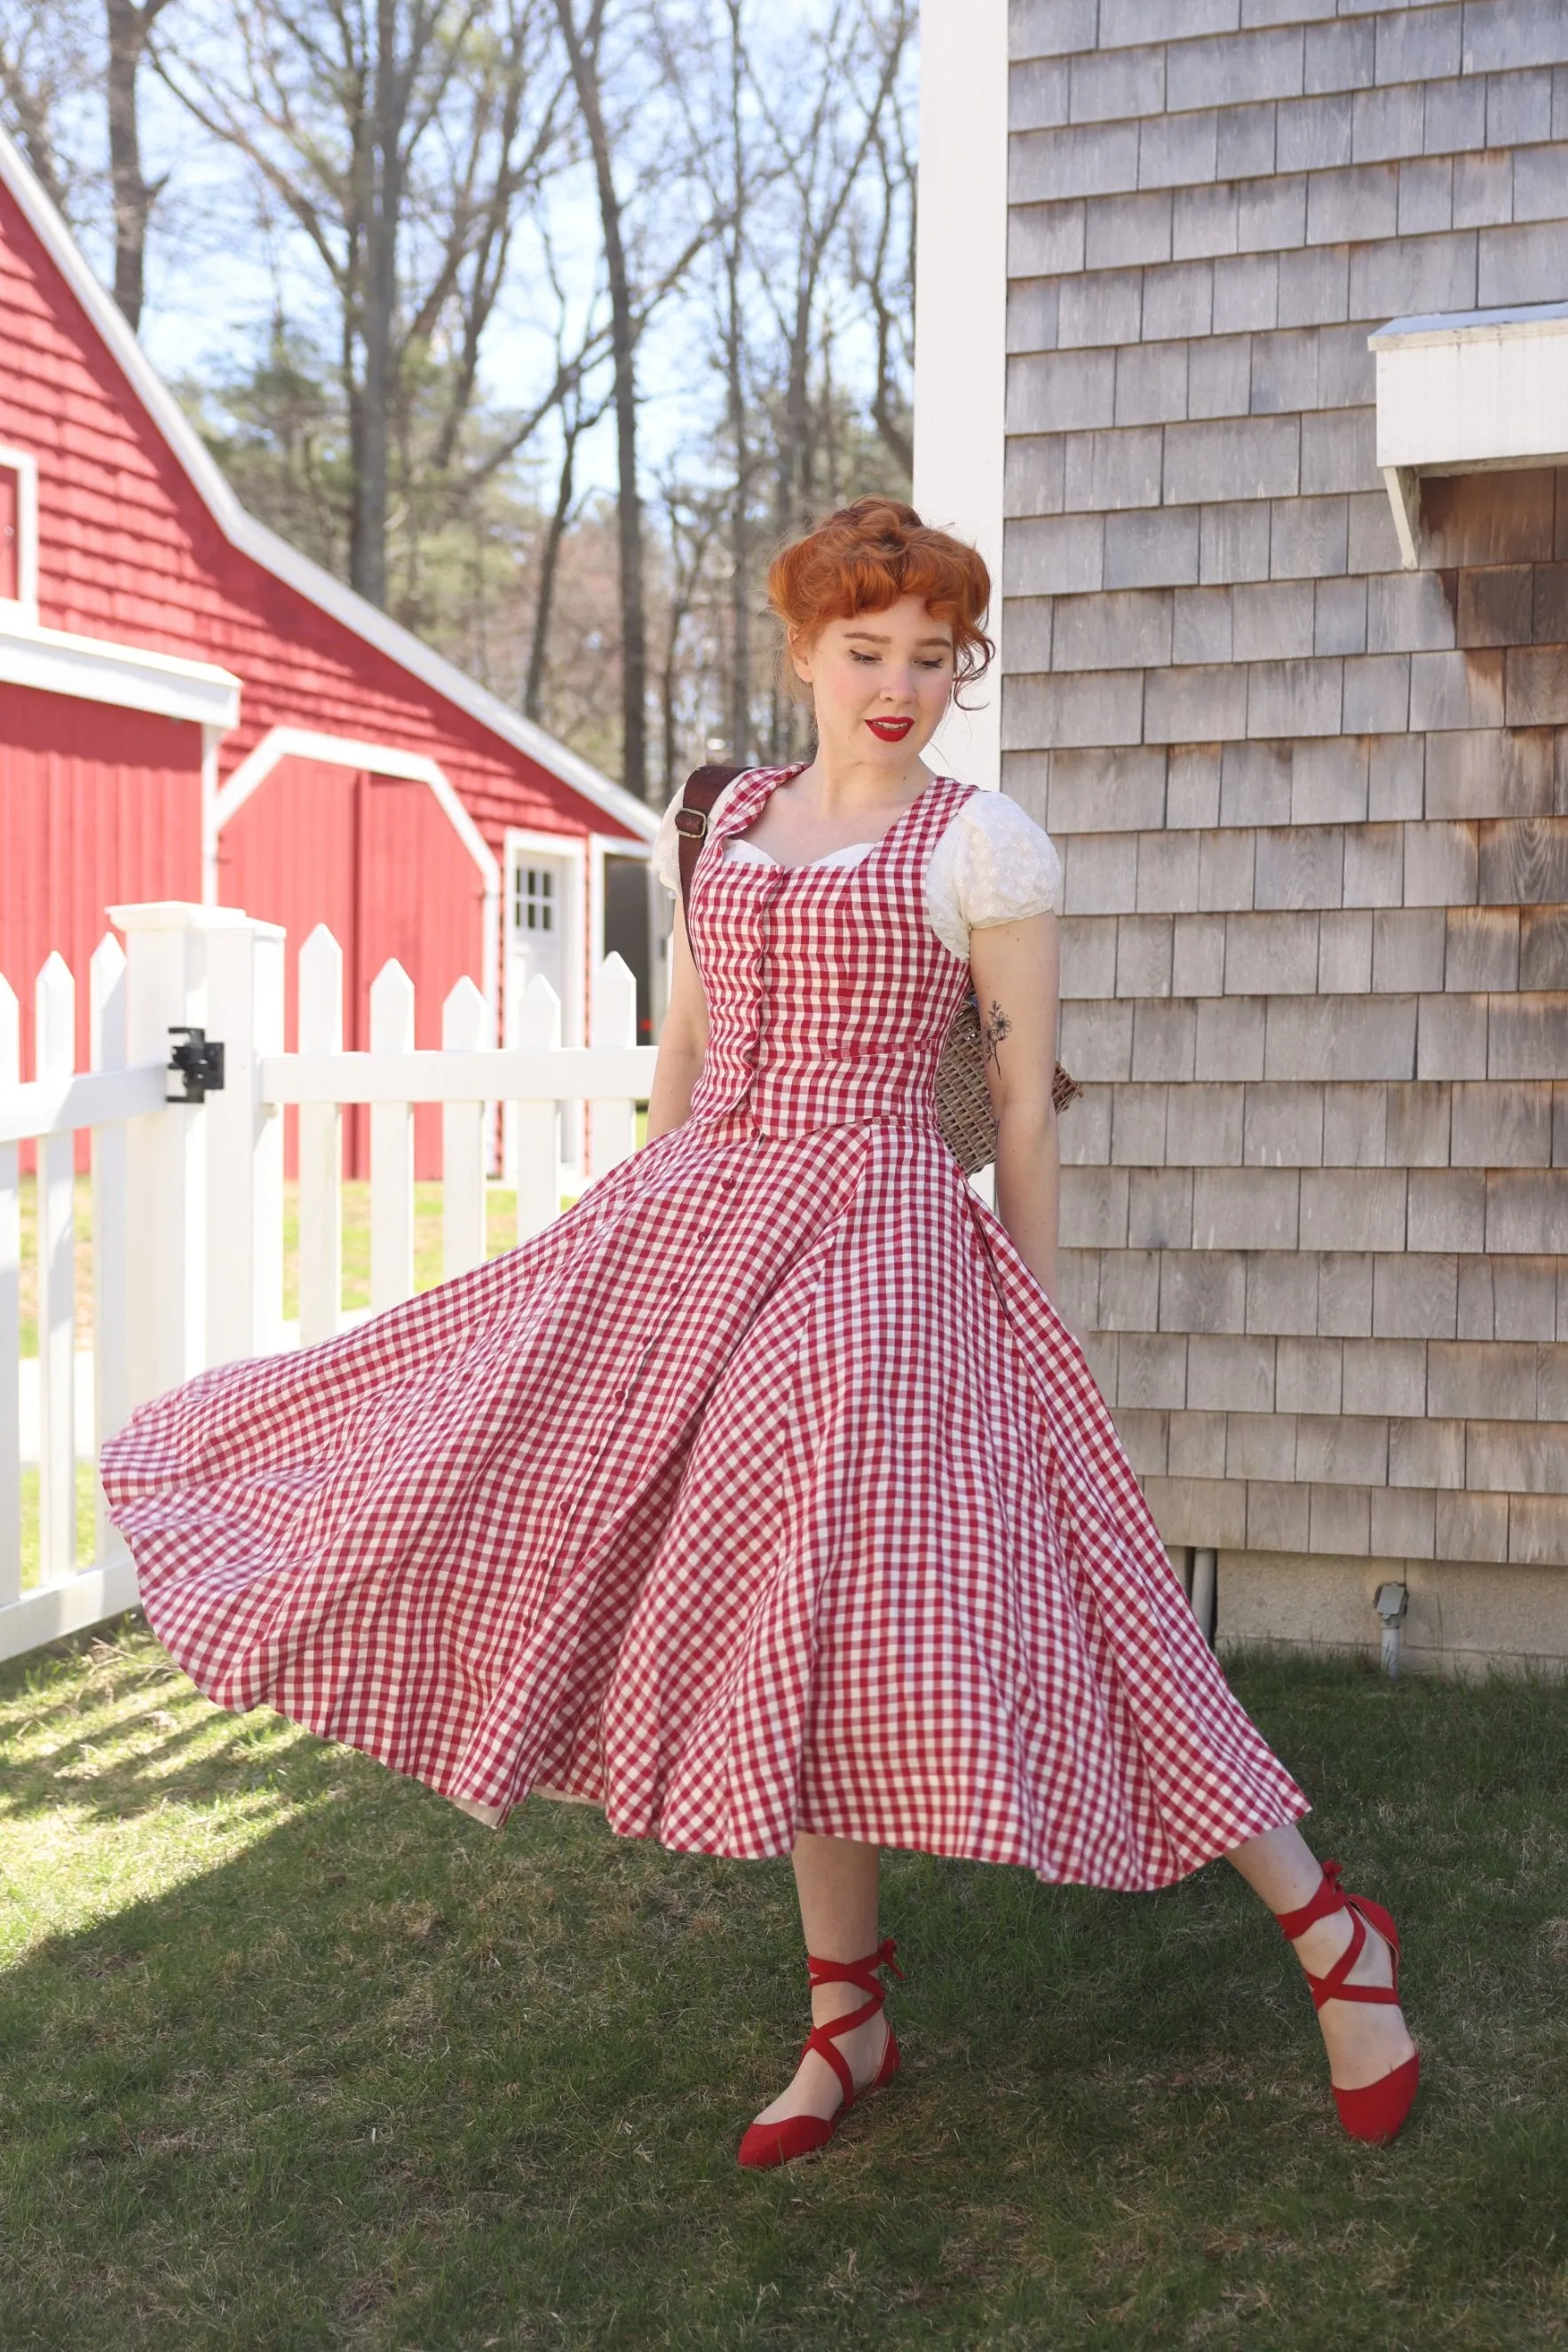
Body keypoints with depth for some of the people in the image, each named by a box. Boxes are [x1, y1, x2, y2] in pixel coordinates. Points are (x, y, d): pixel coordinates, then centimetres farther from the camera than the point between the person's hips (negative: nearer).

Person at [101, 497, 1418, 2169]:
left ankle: (1328, 1931, 4)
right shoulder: (730, 817, 14)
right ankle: (846, 2019, 23)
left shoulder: (984, 842, -2)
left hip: (878, 1244, -6)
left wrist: (1033, 1325, -2)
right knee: (782, 1623, 7)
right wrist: (636, 1244, 20)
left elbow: (1026, 1105, -2)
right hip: (694, 1222, 6)